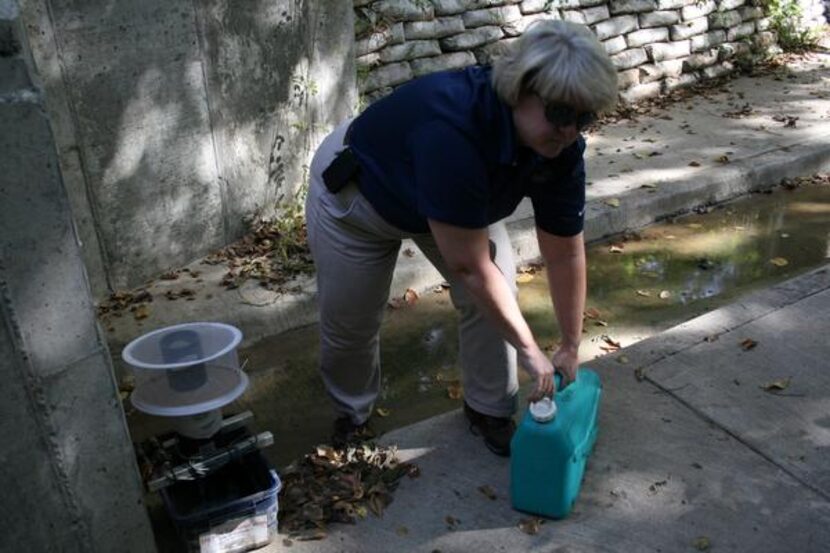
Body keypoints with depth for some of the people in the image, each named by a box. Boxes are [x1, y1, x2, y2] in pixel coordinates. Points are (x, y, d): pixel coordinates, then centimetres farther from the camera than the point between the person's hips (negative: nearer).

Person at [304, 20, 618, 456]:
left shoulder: (561, 147, -23)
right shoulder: (454, 130, -44)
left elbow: (565, 253, -12)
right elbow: (469, 267, -38)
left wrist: (571, 347, -6)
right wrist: (530, 351, -27)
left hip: (453, 200, 5)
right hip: (357, 194, -5)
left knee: (495, 295, -10)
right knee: (349, 322, 4)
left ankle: (489, 411, 14)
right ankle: (351, 412, 36)